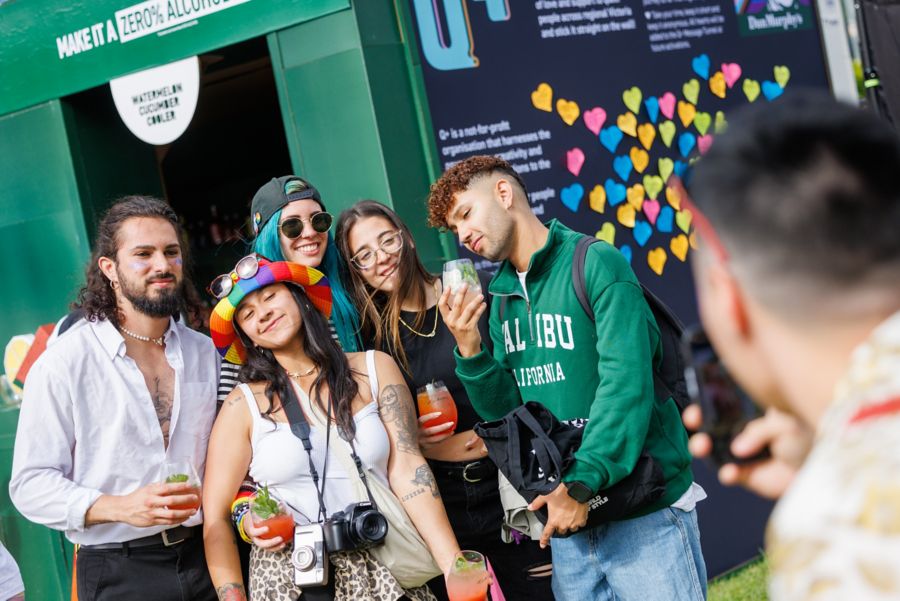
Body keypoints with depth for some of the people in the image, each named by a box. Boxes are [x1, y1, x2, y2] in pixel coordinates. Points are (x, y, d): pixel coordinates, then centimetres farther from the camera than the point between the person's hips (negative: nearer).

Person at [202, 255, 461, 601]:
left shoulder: (375, 369, 1)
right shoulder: (243, 406, -4)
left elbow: (407, 470, -4)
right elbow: (215, 517, -4)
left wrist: (454, 567, -12)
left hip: (384, 571, 2)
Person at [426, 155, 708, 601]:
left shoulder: (596, 263, -10)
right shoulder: (501, 296, 10)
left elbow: (626, 386, -18)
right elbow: (506, 410, 9)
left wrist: (581, 483, -23)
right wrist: (469, 348, -7)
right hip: (568, 524, 6)